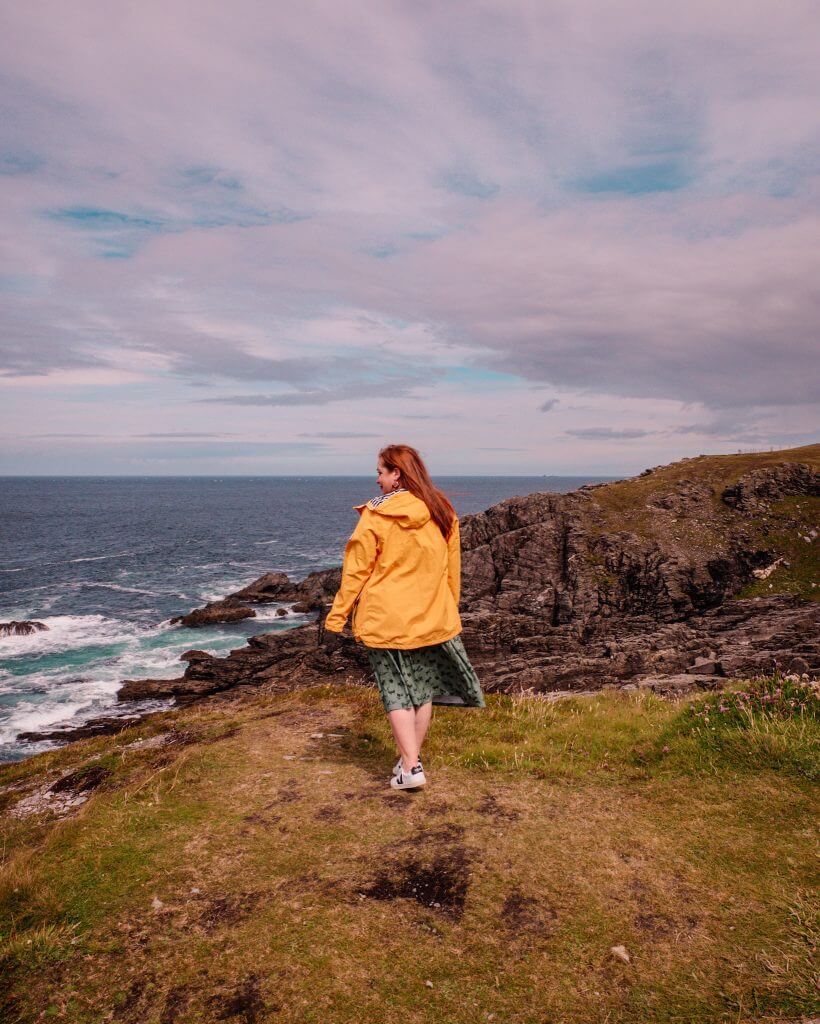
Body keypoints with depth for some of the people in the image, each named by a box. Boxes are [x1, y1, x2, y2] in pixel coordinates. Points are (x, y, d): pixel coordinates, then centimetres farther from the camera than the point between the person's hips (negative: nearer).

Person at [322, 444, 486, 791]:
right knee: (422, 690, 15)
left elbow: (356, 570, -8)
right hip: (432, 618, 4)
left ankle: (410, 768, 2)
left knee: (396, 691, 6)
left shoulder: (375, 516, -12)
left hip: (386, 619, -4)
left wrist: (337, 615, 0)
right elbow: (453, 569, 11)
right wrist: (450, 609, 22)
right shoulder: (442, 512, 2)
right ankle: (410, 758, 24)